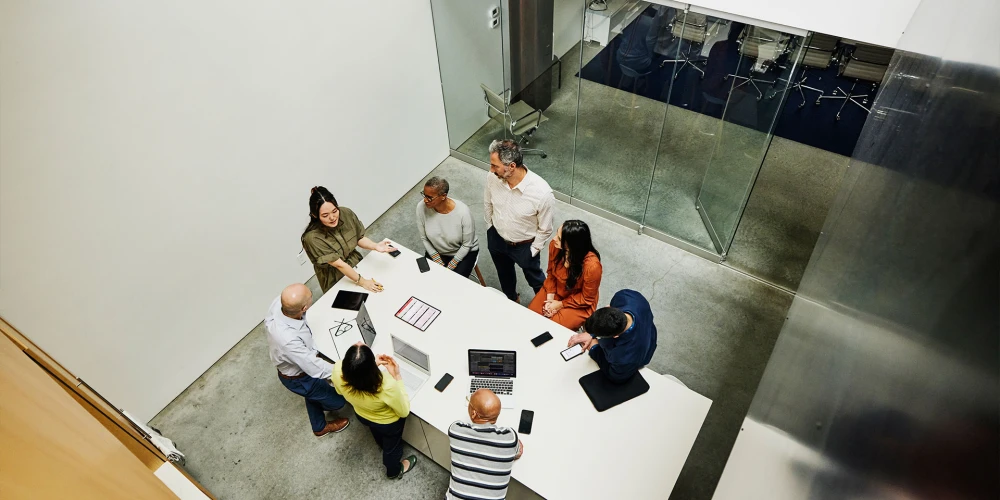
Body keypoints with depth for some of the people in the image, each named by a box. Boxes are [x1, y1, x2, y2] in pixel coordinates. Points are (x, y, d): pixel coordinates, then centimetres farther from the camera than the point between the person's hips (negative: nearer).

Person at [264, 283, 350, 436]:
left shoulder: (279, 302, -28)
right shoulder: (288, 340, -48)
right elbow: (316, 369, -37)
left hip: (302, 361, 7)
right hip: (299, 378, -7)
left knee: (314, 395, 33)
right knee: (337, 401, 18)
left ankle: (319, 427, 59)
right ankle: (324, 406, 53)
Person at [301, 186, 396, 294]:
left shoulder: (347, 213, -17)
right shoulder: (312, 237, -30)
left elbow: (359, 238, -3)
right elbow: (339, 264, -27)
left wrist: (375, 246, -21)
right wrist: (362, 282, -25)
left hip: (356, 263, 4)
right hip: (335, 281, -4)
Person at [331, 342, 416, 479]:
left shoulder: (337, 372, -36)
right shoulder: (387, 387, -47)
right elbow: (404, 411, -24)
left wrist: (370, 363, -17)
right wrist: (397, 376, -28)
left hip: (362, 416, 4)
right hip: (389, 422, -4)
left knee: (378, 435, 40)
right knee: (392, 444, 32)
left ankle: (383, 445, 74)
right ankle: (394, 471, 62)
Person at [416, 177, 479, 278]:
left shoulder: (463, 212, -30)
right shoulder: (421, 207, -23)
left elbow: (467, 244, -16)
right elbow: (423, 238, -8)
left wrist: (450, 266, -15)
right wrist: (438, 261, -10)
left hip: (464, 252, -2)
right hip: (436, 251, 3)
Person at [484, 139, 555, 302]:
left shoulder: (542, 193, -37)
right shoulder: (493, 178, -24)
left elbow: (545, 229, -19)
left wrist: (533, 250, -9)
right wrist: (490, 227, 10)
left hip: (524, 246, -4)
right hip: (496, 238, 4)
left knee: (534, 277, 25)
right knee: (504, 274, 31)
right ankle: (511, 299, 63)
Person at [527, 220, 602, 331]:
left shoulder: (591, 265, -36)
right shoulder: (554, 245, -22)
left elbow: (586, 299, -18)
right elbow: (551, 274, -2)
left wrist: (560, 305, -14)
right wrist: (549, 298, -11)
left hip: (579, 304, -5)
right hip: (555, 291, 5)